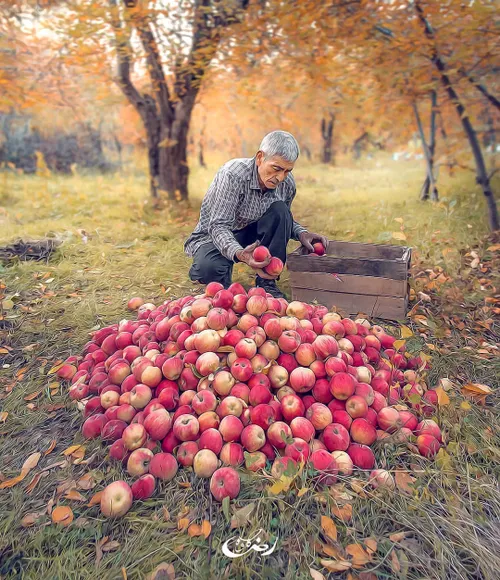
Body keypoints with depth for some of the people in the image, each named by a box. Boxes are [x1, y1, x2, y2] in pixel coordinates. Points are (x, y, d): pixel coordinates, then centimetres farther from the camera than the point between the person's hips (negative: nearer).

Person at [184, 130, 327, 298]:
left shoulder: (287, 183, -10)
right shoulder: (232, 174, -28)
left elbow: (285, 219, 8)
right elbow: (218, 226, -32)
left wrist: (301, 233, -15)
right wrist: (239, 254, -52)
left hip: (251, 235, 5)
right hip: (214, 236, -5)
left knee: (279, 209, -22)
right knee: (210, 268, -37)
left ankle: (266, 281, -13)